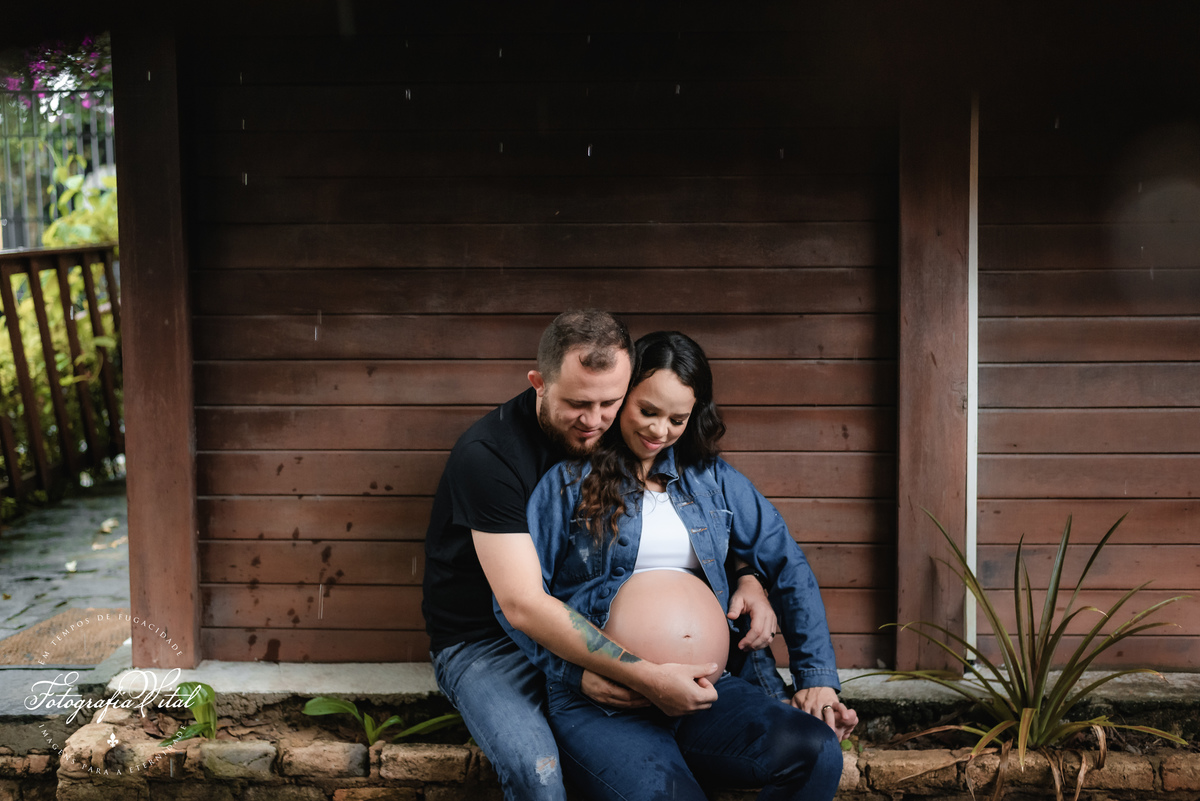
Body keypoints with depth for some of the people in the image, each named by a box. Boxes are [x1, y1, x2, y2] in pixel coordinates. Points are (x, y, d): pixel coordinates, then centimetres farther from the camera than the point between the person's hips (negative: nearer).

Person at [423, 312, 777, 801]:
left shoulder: (609, 438, -3)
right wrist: (644, 677, -37)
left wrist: (747, 578, -13)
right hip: (482, 644, -5)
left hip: (581, 628, 6)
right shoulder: (488, 454, -23)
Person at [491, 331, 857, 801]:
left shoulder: (713, 479, 16)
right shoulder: (570, 480, 4)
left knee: (816, 751, -24)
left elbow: (787, 567, 16)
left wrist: (817, 675, 7)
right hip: (599, 707, -4)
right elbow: (516, 599, -2)